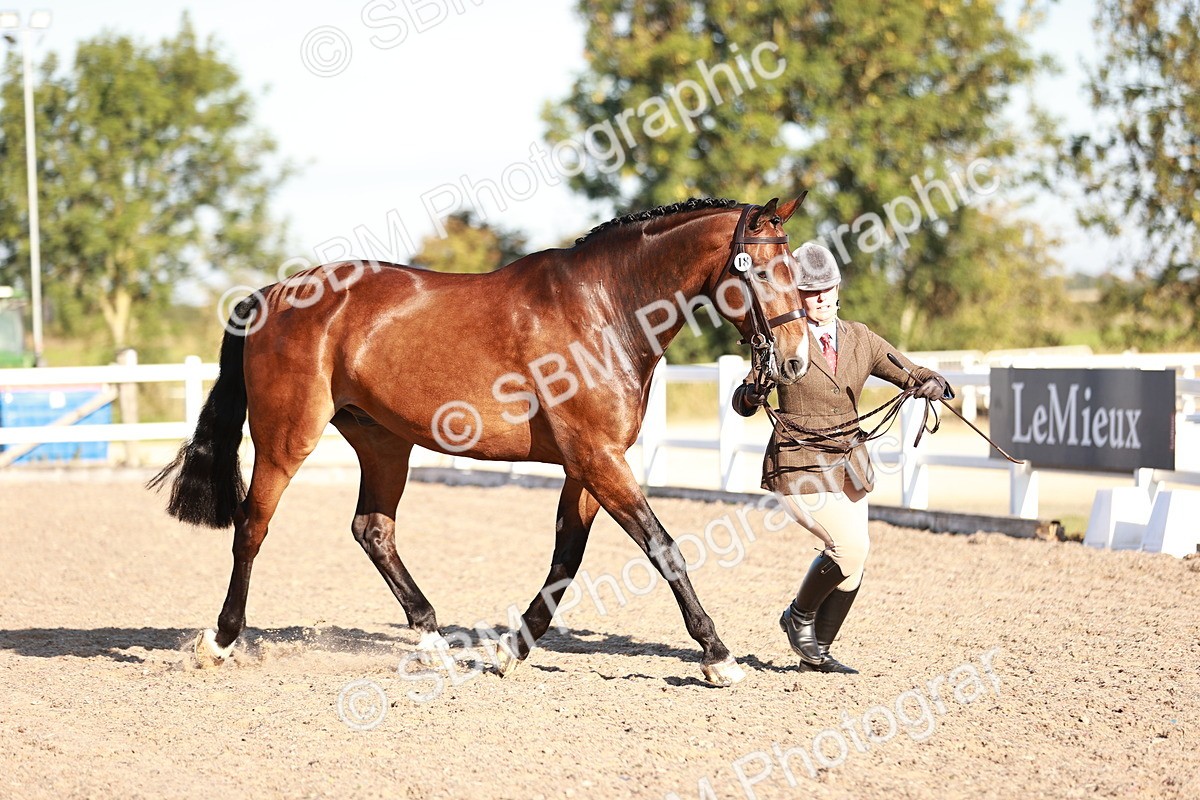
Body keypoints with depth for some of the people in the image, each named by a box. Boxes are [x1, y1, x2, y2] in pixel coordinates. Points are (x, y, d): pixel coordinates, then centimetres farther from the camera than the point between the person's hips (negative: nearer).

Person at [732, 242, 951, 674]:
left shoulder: (860, 339, 4)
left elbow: (916, 376, 4)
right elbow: (742, 401, -12)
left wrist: (932, 384, -19)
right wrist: (751, 395, -35)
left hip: (849, 464, 6)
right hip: (798, 466, -6)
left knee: (851, 565, 6)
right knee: (849, 545, -20)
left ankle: (816, 651, 24)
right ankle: (799, 617, 5)